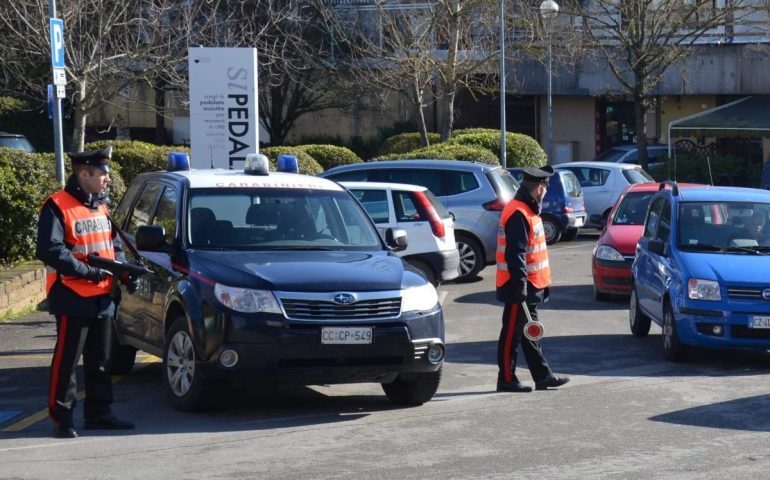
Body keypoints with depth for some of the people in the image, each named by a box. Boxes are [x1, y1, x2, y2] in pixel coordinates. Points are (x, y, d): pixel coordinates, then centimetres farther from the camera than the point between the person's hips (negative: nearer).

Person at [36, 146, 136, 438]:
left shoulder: (101, 206, 14)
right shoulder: (58, 207, -12)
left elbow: (114, 245, 20)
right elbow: (49, 250, -20)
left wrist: (125, 272, 2)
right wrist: (89, 271, -21)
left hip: (103, 298, 8)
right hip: (73, 298, -8)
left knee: (100, 360, 13)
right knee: (66, 359, -2)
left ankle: (98, 413, 22)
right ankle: (61, 418, 4)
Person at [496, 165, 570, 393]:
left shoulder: (528, 210, 14)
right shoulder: (518, 214, -19)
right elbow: (515, 254, -24)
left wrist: (539, 284, 22)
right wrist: (520, 286, -26)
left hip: (529, 286, 11)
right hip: (518, 287, -11)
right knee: (512, 334, -3)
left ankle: (543, 376, 20)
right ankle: (506, 379, 3)